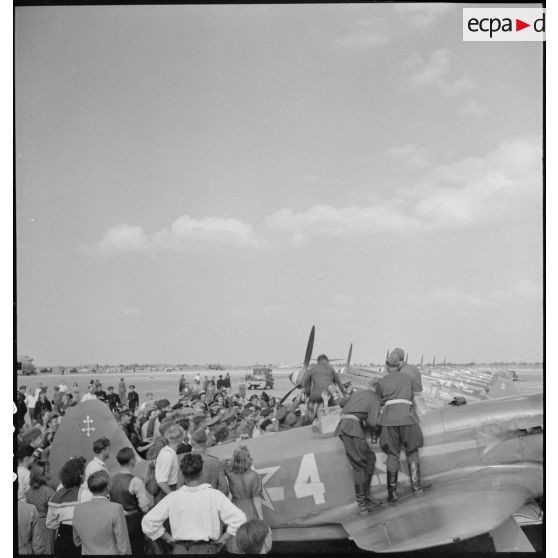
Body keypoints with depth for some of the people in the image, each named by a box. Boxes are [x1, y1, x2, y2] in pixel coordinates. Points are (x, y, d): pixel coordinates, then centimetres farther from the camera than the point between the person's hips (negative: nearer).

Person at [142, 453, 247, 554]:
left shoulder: (173, 497, -3)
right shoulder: (215, 496, -8)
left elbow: (147, 522, 0)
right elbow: (239, 519, -13)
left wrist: (169, 538, 7)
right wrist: (222, 539, -1)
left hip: (180, 550, 2)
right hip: (205, 549, -2)